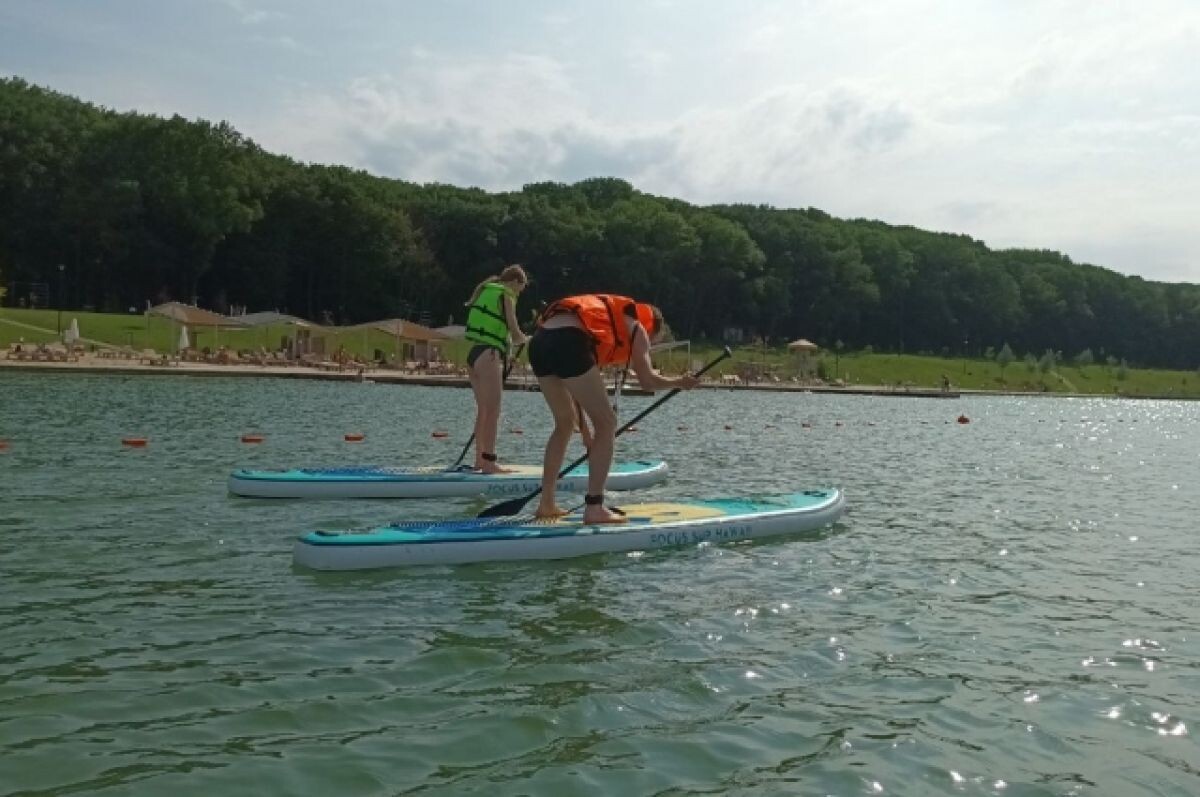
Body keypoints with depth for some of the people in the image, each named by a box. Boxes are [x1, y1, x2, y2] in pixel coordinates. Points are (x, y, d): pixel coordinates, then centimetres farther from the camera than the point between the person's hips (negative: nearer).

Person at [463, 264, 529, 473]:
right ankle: (489, 461, -14)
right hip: (489, 354, -9)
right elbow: (515, 334, -5)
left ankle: (480, 459, 17)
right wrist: (527, 339, 14)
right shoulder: (506, 296, -2)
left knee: (483, 410, 13)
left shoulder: (486, 291, 23)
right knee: (493, 410, -10)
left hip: (473, 354, 9)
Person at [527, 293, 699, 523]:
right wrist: (679, 383, 24)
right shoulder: (636, 327, 17)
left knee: (565, 423, 24)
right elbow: (647, 381, 4)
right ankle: (594, 508, 2)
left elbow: (574, 386, 36)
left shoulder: (606, 316, 37)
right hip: (567, 341, -8)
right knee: (606, 423, 5)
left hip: (538, 342, 8)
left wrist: (584, 430, 39)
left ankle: (546, 503, 26)